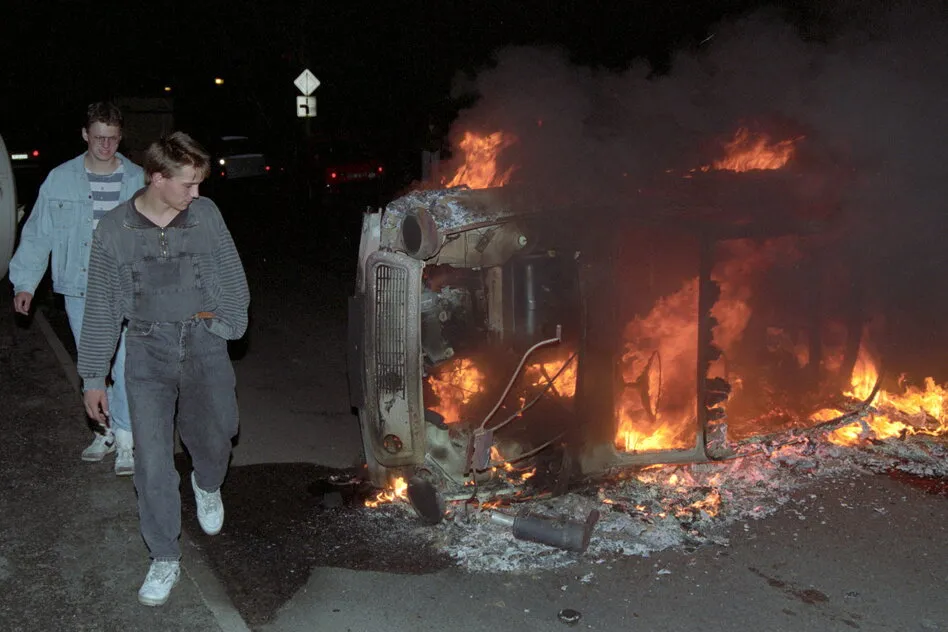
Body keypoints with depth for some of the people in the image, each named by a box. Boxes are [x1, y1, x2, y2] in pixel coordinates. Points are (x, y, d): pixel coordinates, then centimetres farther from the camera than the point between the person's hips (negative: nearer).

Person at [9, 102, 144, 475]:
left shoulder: (137, 181, -1)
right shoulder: (61, 179, 1)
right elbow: (38, 234, 4)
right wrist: (25, 282, 1)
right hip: (78, 289, 2)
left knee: (126, 367, -7)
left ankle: (126, 440, 3)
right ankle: (106, 430, 28)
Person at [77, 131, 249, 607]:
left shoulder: (205, 215, 0)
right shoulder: (115, 229, -2)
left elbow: (233, 278, 11)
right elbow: (101, 308, 4)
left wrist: (228, 323, -2)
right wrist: (93, 377, 5)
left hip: (203, 339, 1)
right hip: (148, 348, -1)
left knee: (215, 431, -9)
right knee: (152, 457, -2)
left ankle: (207, 484, 29)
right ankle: (164, 559, 14)